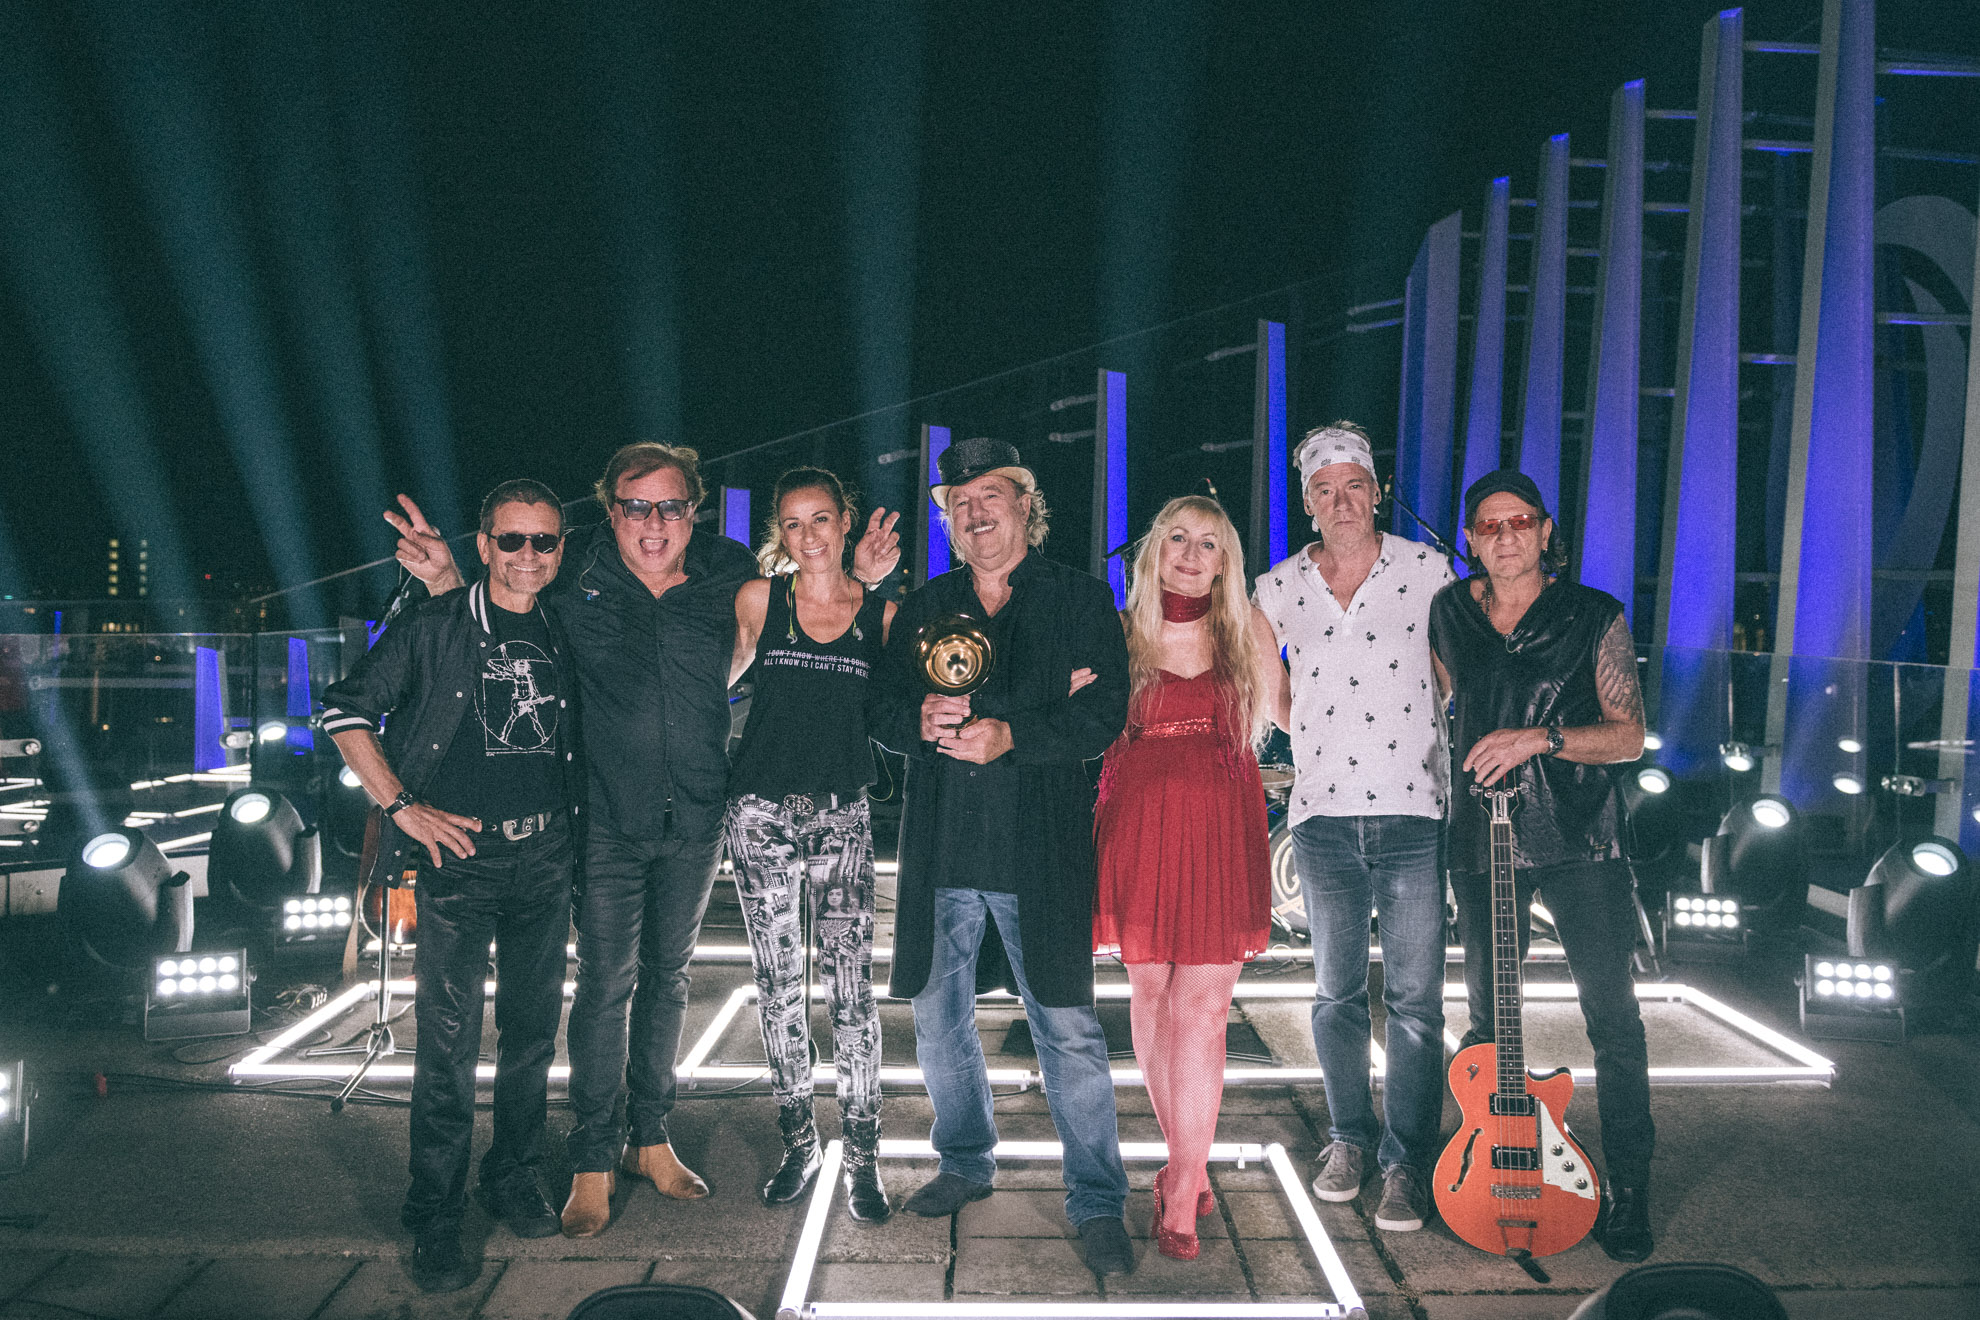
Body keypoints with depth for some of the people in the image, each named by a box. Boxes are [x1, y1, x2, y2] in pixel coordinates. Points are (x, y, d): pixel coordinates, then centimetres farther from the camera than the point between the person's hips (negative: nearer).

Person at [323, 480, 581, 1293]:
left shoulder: (564, 637, 10)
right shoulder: (433, 627, -2)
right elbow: (345, 711, 0)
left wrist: (573, 820, 12)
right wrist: (403, 807, -7)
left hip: (546, 857, 4)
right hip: (459, 853, -4)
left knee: (534, 1027, 11)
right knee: (450, 1036, -4)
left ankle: (513, 1176, 27)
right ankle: (436, 1217, 7)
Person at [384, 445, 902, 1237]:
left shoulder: (730, 575, -3)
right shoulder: (575, 571, -7)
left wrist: (860, 580, -6)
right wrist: (445, 581, -13)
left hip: (695, 818, 3)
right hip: (608, 819, -2)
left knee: (667, 975, 15)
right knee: (607, 982, -2)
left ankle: (650, 1139, 30)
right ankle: (593, 1162, 13)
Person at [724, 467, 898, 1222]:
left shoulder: (882, 613, 3)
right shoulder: (758, 600, 3)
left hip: (842, 815, 0)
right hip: (763, 812, 1)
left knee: (850, 988, -3)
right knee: (778, 985, 8)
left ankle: (862, 1156, 9)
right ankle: (798, 1142, 23)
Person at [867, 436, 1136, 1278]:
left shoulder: (1080, 599, 3)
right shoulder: (923, 609, 15)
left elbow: (1104, 713, -7)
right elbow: (879, 709, 12)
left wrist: (1010, 735, -19)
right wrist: (921, 719, -10)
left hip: (1039, 851, -4)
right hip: (940, 851, 5)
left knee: (1067, 1027, -4)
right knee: (937, 1014, 14)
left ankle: (1098, 1203, 9)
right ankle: (966, 1163, 34)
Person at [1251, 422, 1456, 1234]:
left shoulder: (1426, 571, 2)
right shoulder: (1280, 588, 6)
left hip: (1412, 815, -2)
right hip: (1324, 817, 2)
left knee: (1414, 999, 1)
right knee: (1336, 992, 12)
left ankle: (1407, 1161, 13)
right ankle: (1349, 1136, 28)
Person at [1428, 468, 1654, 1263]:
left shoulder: (1595, 617, -3)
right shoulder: (1449, 613, 6)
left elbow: (1629, 736, -7)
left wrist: (1540, 737, -19)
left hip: (1580, 840, -3)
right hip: (1483, 840, 3)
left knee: (1611, 1014, -4)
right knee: (1487, 1017, 10)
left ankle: (1627, 1193, 9)